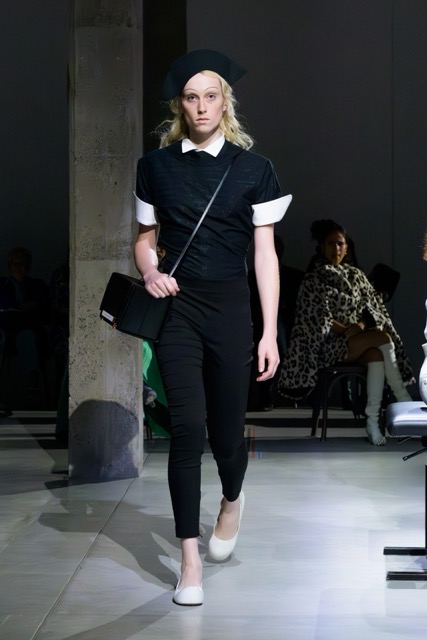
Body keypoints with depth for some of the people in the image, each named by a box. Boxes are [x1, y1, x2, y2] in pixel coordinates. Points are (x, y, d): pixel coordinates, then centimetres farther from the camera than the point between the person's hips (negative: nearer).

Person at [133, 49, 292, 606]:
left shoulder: (253, 169, 2)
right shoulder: (157, 165, 6)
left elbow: (265, 253, 1)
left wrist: (270, 332, -3)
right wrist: (150, 272, -8)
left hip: (230, 306, 0)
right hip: (176, 305, 1)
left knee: (226, 428, 5)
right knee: (186, 426, -10)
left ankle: (232, 501, 41)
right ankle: (190, 560, -2)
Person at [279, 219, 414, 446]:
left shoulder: (356, 276, 14)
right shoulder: (313, 280, 0)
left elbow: (373, 308, 9)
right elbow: (319, 319, -8)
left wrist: (361, 325, -11)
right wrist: (347, 331, -18)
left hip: (359, 339, 4)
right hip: (328, 344, -4)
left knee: (376, 355, -32)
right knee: (383, 338, -27)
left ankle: (372, 421, -36)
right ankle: (403, 398, -20)